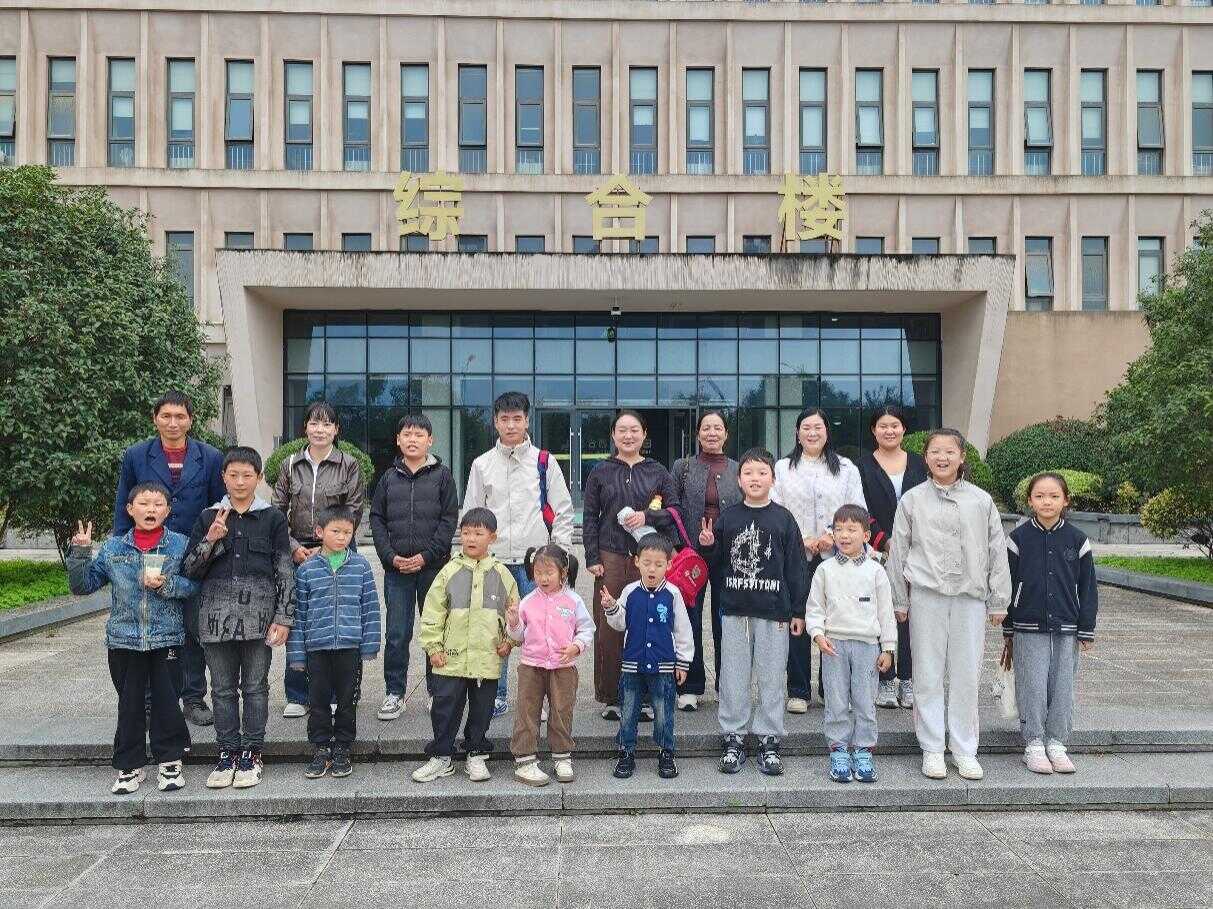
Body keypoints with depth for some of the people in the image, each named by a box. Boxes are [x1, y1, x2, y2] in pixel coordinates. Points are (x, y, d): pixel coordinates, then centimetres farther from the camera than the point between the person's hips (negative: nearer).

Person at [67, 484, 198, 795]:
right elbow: (83, 585, 7)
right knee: (130, 705, 9)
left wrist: (167, 584, -20)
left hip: (167, 640, -2)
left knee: (167, 702, 3)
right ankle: (129, 767, 22)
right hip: (124, 640, 2)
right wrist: (81, 553, -5)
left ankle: (170, 763, 18)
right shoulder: (113, 547, 4)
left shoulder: (180, 545, -1)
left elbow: (194, 583, -5)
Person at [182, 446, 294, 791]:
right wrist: (211, 539, -11)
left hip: (258, 614, -2)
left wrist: (283, 617, -6)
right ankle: (227, 753, 20)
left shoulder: (272, 518, 1)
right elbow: (190, 569, 5)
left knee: (255, 686, 5)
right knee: (223, 688, 9)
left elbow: (285, 571, 0)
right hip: (218, 614, 2)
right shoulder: (209, 517, 7)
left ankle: (251, 753, 15)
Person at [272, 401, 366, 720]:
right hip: (298, 552, 2)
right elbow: (277, 511, 7)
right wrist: (294, 548, -5)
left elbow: (353, 513, -4)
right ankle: (297, 696, 14)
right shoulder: (291, 465, 9)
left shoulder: (349, 466, 1)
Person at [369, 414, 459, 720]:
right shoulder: (389, 477, 9)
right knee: (397, 634, 3)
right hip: (396, 569, 2)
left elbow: (449, 520, -3)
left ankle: (437, 691, 18)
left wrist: (425, 556, -11)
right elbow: (376, 519, 9)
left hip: (433, 566, -1)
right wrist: (390, 556, -5)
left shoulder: (442, 475, 3)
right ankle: (395, 693, 15)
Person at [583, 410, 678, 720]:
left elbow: (675, 510, 8)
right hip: (611, 558, 0)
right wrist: (592, 558, 0)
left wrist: (647, 516, -10)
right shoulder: (601, 472, 9)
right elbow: (589, 517, 8)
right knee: (609, 628, -2)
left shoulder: (658, 472, 10)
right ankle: (609, 698, 10)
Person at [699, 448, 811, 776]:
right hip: (734, 610, 1)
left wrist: (798, 610, 0)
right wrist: (707, 546, -10)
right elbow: (716, 560, 12)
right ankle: (733, 739, 17)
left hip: (773, 611, -1)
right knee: (733, 676, 6)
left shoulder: (783, 518, 1)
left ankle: (769, 742, 16)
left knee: (771, 677, 5)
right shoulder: (727, 517, 5)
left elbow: (797, 567, 2)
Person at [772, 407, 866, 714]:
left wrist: (835, 535, -9)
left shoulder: (846, 468, 11)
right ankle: (798, 691, 11)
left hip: (835, 556, 1)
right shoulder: (782, 468, 9)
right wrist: (800, 539, -10)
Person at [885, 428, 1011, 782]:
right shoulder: (912, 500, 4)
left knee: (966, 676, 5)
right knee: (928, 676, 4)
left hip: (970, 596, 1)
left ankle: (964, 750, 18)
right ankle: (932, 750, 14)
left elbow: (997, 553, 8)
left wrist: (998, 602, 6)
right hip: (926, 596, 0)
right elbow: (898, 552, 7)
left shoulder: (981, 501, 5)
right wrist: (899, 601, 6)